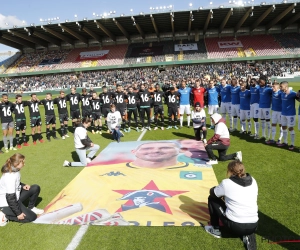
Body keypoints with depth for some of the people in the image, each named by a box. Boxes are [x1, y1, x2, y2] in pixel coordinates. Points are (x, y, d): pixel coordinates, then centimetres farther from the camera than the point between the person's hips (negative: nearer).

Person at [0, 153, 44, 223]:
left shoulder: (15, 170, -4)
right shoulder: (10, 177, -31)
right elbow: (10, 198, -29)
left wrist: (23, 186, -4)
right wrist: (18, 213, -23)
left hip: (15, 197, 9)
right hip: (7, 203, -9)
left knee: (36, 188, 2)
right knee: (31, 217, -12)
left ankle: (31, 208, 18)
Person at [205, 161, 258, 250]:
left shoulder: (226, 183, -10)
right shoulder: (253, 181, 4)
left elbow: (212, 192, 7)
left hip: (234, 226, -4)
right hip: (253, 226, 4)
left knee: (212, 198, 14)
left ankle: (215, 230, 22)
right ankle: (248, 236, 14)